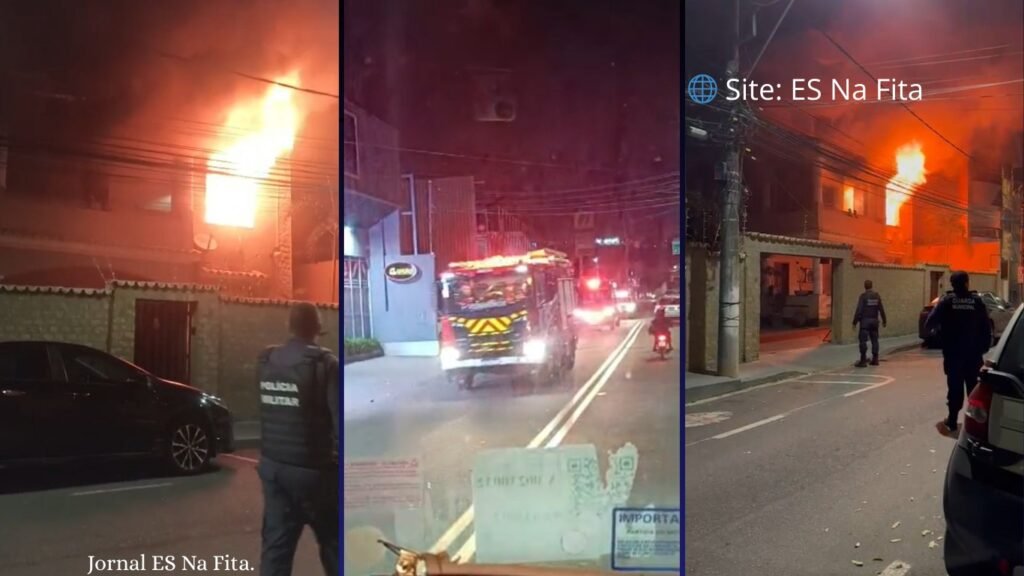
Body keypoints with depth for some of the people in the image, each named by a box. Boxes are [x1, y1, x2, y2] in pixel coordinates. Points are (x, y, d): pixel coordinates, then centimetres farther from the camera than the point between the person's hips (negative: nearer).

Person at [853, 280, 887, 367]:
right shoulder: (877, 296, 5)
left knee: (863, 340, -5)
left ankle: (863, 360, -9)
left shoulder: (863, 296, -10)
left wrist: (855, 322, -9)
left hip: (865, 321, -5)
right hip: (874, 321, 5)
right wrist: (884, 320, 17)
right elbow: (881, 309, 8)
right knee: (874, 340, 13)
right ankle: (875, 359, 15)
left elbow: (859, 310, -13)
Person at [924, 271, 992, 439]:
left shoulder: (947, 301, -7)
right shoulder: (977, 301, -3)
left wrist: (932, 330, 13)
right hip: (973, 353, 1)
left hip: (953, 353, -1)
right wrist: (984, 347, 7)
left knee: (955, 387, 4)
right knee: (974, 387, 11)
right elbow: (987, 327, -2)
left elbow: (929, 323, -9)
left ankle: (952, 423, 6)